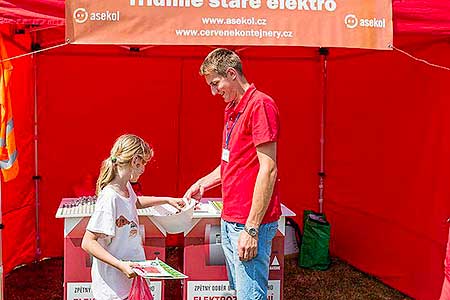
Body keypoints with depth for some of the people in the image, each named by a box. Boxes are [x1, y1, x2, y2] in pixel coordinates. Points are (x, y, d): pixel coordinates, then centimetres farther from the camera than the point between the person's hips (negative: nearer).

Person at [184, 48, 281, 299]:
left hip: (250, 223, -9)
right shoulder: (233, 109, 17)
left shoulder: (260, 105, -14)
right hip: (229, 220, 9)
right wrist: (203, 184, 15)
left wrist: (251, 228, -21)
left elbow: (268, 170, -19)